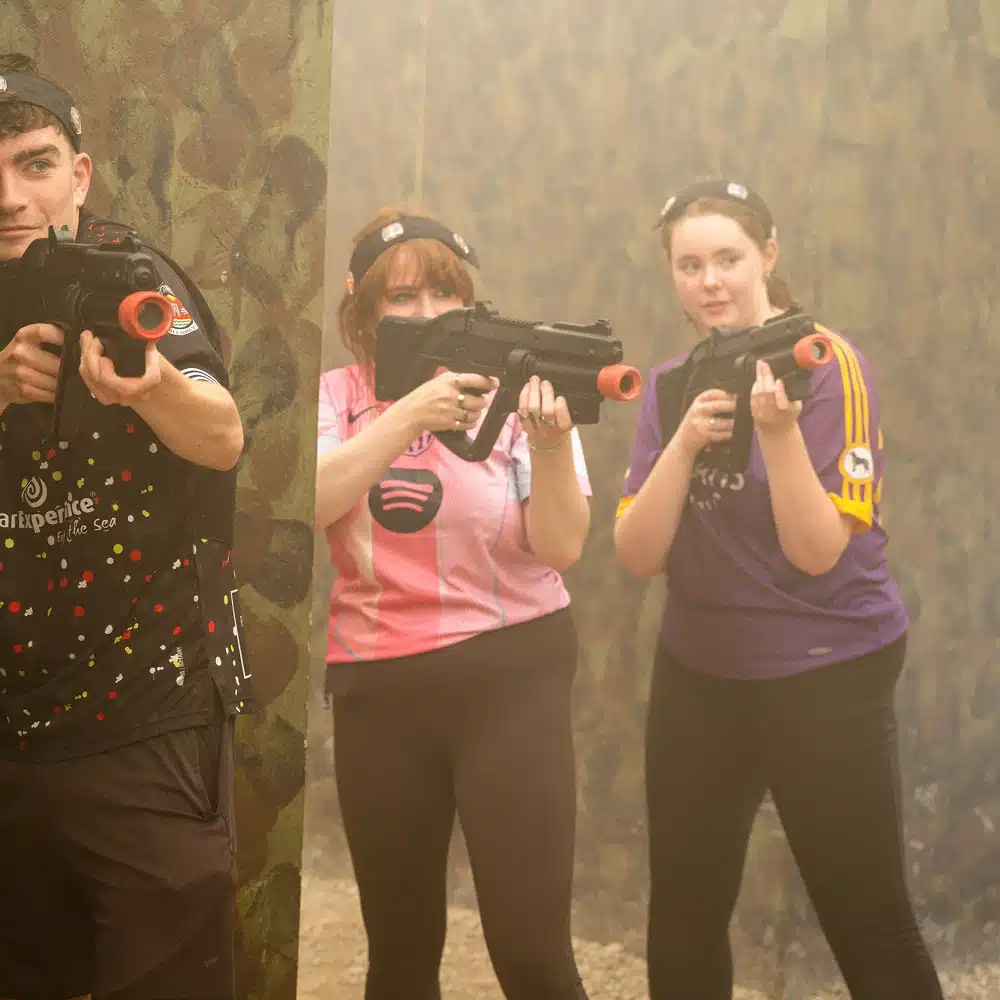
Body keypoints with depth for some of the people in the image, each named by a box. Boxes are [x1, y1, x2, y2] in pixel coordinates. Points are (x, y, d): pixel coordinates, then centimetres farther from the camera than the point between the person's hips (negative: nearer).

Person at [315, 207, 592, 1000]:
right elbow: (306, 505, -17)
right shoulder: (337, 398, 2)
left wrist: (551, 443, -28)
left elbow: (561, 547, -11)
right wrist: (409, 416, -28)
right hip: (378, 691, 2)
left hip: (511, 679, -2)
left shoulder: (516, 390, -2)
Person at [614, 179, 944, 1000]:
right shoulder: (669, 385, 4)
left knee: (869, 926, -3)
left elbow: (817, 551, -17)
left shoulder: (828, 366, -11)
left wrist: (778, 428, -30)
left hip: (826, 674, -5)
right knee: (682, 923, 9)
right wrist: (686, 441, -18)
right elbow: (638, 556, -4)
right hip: (698, 673, 5)